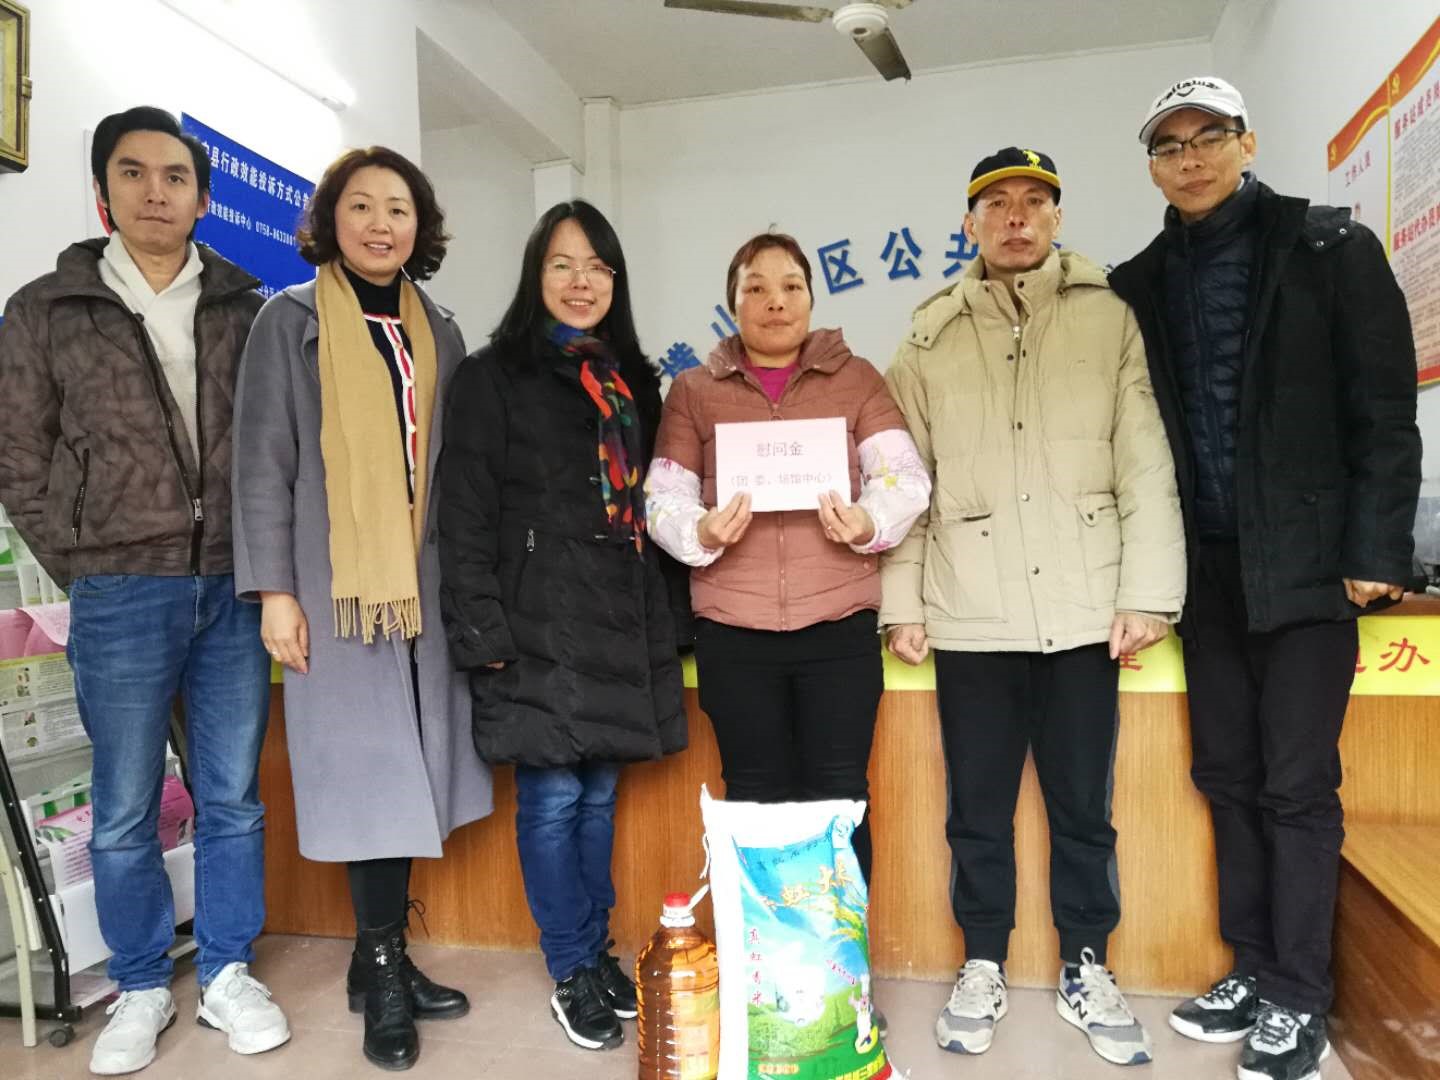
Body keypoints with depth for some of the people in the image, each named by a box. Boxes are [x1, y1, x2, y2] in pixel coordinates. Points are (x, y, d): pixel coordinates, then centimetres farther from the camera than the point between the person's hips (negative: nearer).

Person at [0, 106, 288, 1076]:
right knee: (126, 811, 9)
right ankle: (142, 988, 28)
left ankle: (228, 973, 27)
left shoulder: (247, 309, 6)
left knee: (233, 799, 10)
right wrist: (83, 564, -1)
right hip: (121, 598, -1)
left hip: (235, 589, 1)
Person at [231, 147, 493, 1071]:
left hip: (426, 583, 4)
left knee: (406, 771, 8)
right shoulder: (292, 319, 2)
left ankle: (385, 960, 22)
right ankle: (383, 973, 13)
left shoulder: (439, 331, 14)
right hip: (339, 585, -4)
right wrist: (274, 591, -9)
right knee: (369, 773, -1)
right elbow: (263, 462, -3)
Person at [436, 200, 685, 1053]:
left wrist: (662, 620, 11)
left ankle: (599, 955, 30)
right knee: (553, 797, 2)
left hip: (621, 621, 5)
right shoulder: (493, 378, -1)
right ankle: (574, 975, 20)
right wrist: (483, 633, -13)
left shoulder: (633, 381, 14)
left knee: (600, 794, 13)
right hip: (539, 623, -4)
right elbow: (467, 518, -6)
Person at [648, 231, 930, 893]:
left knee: (839, 799, 3)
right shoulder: (693, 391, 10)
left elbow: (904, 476, 0)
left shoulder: (855, 378, 9)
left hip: (839, 626, 0)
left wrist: (870, 523, -22)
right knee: (756, 800, 9)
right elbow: (662, 496, 5)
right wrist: (699, 533, -17)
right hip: (732, 630, 1)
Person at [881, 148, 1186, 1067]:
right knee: (977, 806, 11)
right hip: (970, 615, 1)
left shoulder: (1111, 317, 6)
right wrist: (902, 602, 0)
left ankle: (1086, 968, 31)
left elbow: (1147, 465, 0)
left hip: (1083, 609, 0)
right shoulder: (931, 337, 8)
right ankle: (984, 967, 29)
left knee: (1084, 805, 11)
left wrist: (1149, 592, -6)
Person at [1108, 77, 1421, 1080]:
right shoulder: (1140, 284, 10)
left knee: (1297, 783, 1)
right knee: (1227, 774, 10)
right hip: (1206, 567, 4)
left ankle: (1298, 998, 16)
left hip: (1304, 561, -4)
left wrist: (1375, 552, -11)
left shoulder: (1330, 247, -1)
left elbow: (1384, 411, -5)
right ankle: (1254, 971, 25)